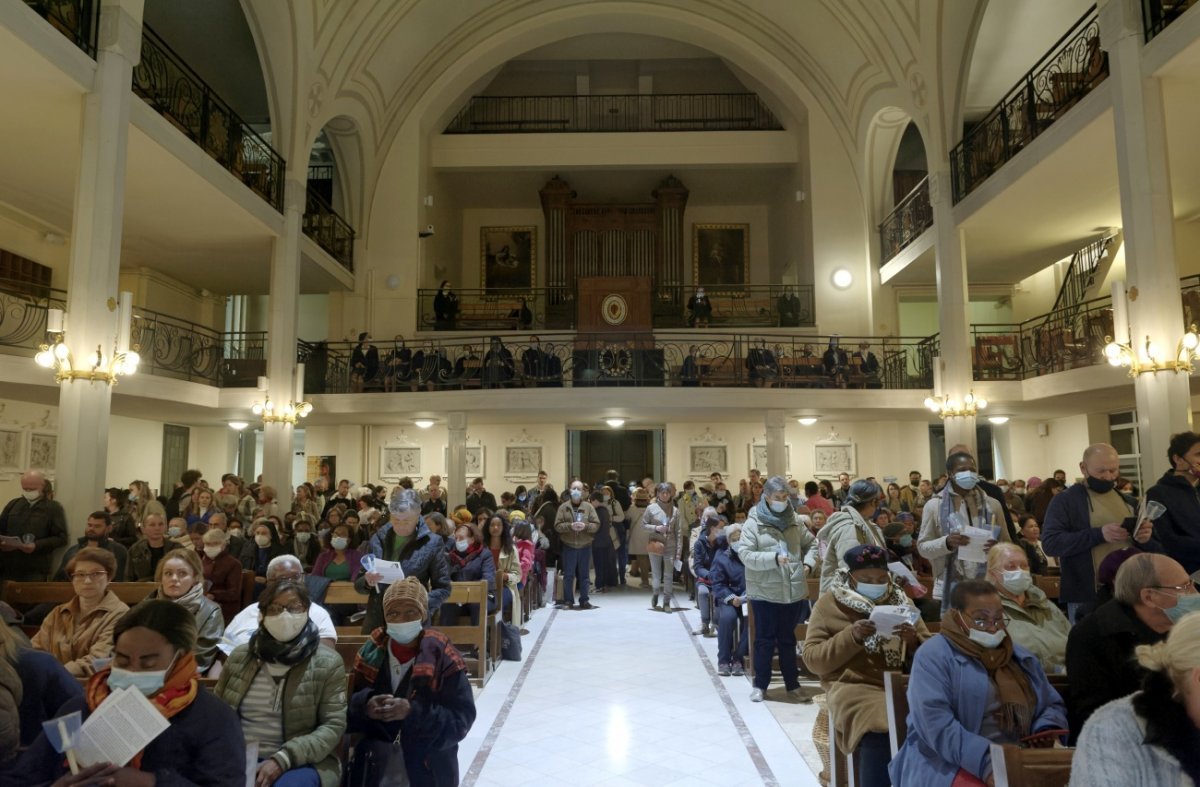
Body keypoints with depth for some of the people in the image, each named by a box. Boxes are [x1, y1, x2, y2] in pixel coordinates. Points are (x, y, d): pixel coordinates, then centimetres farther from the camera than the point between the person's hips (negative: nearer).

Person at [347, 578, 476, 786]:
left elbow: (462, 719, -15)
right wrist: (364, 704, -19)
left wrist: (412, 712, -28)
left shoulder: (441, 658, -13)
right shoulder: (372, 653, -1)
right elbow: (348, 704, 4)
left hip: (428, 768, -3)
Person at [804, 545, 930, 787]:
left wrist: (914, 640, -8)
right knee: (878, 734, -34)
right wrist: (851, 637, -13)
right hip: (855, 686, -3)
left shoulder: (900, 600, 16)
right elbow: (812, 659, 1)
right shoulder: (829, 603, 7)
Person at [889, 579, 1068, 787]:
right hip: (951, 765, -6)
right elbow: (936, 723, -16)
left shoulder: (1022, 657, 18)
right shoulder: (933, 655, -5)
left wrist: (1046, 732, 2)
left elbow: (1053, 705, 24)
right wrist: (986, 762, -25)